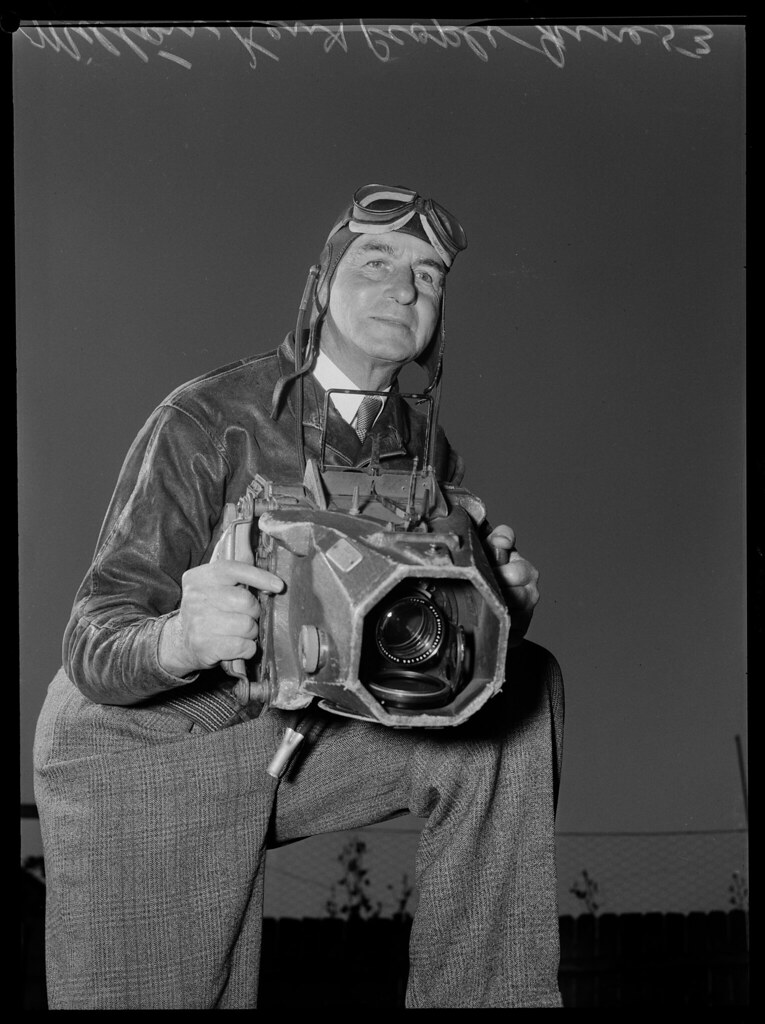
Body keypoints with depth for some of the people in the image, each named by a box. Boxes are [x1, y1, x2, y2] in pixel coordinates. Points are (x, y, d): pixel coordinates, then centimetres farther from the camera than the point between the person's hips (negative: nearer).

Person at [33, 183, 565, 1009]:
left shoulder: (425, 450, 0)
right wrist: (180, 641, -46)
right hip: (142, 753, -4)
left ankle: (482, 992, -6)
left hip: (296, 737, 5)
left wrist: (501, 608, -25)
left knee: (522, 692, -11)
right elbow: (94, 645, -22)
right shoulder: (208, 420, -18)